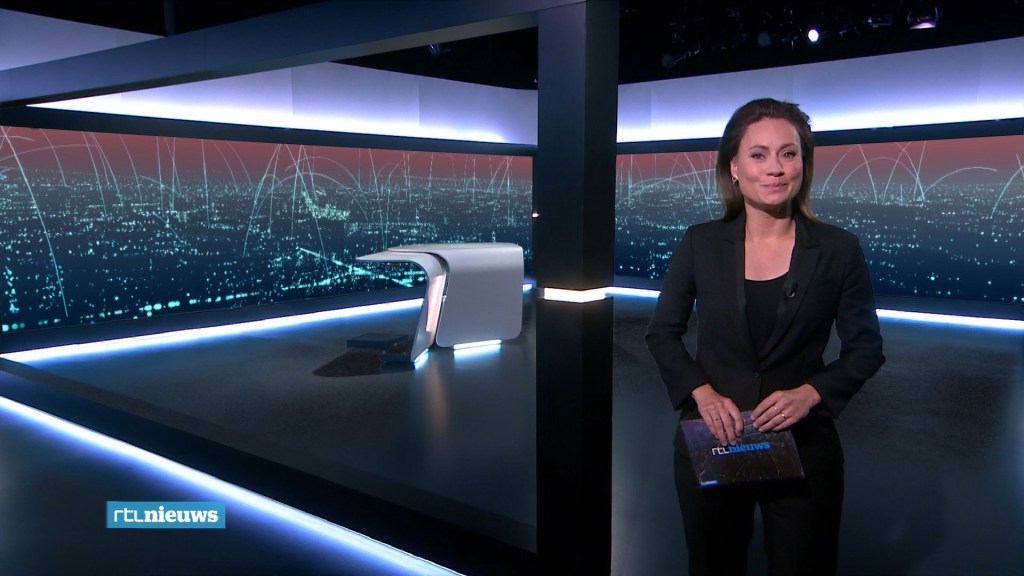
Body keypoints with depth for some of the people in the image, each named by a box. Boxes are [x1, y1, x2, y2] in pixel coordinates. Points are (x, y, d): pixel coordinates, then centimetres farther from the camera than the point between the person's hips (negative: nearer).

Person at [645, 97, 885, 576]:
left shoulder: (838, 250, -6)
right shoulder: (701, 243, -5)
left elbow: (866, 348, 1)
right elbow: (663, 332, 2)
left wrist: (811, 393, -16)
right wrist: (701, 392, -13)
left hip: (802, 446, -1)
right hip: (711, 440, 1)